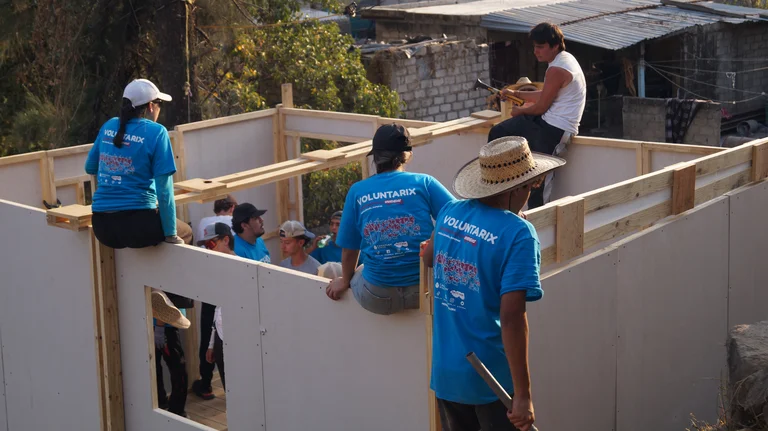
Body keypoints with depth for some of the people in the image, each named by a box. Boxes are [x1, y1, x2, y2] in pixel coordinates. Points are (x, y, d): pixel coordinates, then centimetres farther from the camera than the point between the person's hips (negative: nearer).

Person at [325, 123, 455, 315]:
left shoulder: (357, 191, 4)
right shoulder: (424, 183, 0)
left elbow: (349, 248, 9)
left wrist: (346, 281, 27)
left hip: (378, 297, 1)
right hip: (424, 289, -1)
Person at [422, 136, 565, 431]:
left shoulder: (449, 213, 0)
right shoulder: (517, 234, -19)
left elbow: (428, 257, 22)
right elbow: (511, 316, -25)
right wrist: (523, 394, -22)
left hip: (444, 370, 6)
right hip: (491, 378, -6)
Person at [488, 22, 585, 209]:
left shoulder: (556, 70, -21)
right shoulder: (565, 59, 13)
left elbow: (541, 107, -15)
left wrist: (520, 111, 4)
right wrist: (516, 94, 20)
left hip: (553, 129, -11)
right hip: (547, 122, 11)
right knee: (497, 132, 13)